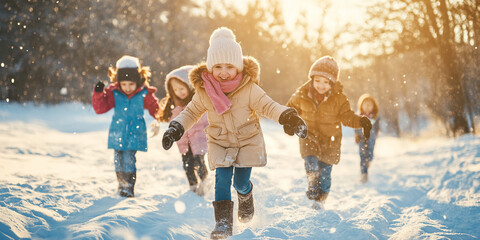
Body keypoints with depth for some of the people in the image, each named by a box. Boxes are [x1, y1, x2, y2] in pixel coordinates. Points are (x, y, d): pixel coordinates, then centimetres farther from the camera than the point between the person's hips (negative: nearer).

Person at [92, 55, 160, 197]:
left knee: (128, 160, -13)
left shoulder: (144, 94, -7)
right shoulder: (113, 93, -6)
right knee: (118, 162, 8)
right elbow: (100, 108, -7)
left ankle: (128, 189, -2)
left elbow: (154, 108, 7)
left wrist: (160, 116, -7)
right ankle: (121, 185, 29)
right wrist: (98, 94, -20)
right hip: (118, 133, 2)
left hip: (135, 134, -2)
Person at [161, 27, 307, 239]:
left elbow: (268, 106, -14)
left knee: (241, 183, 1)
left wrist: (289, 118, -31)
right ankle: (223, 222, -12)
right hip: (219, 142, 1)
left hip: (248, 141, -1)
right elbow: (192, 112, 4)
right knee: (222, 179, -17)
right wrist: (176, 128, -9)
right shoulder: (204, 91, -11)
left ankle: (246, 198, 38)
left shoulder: (249, 89, -18)